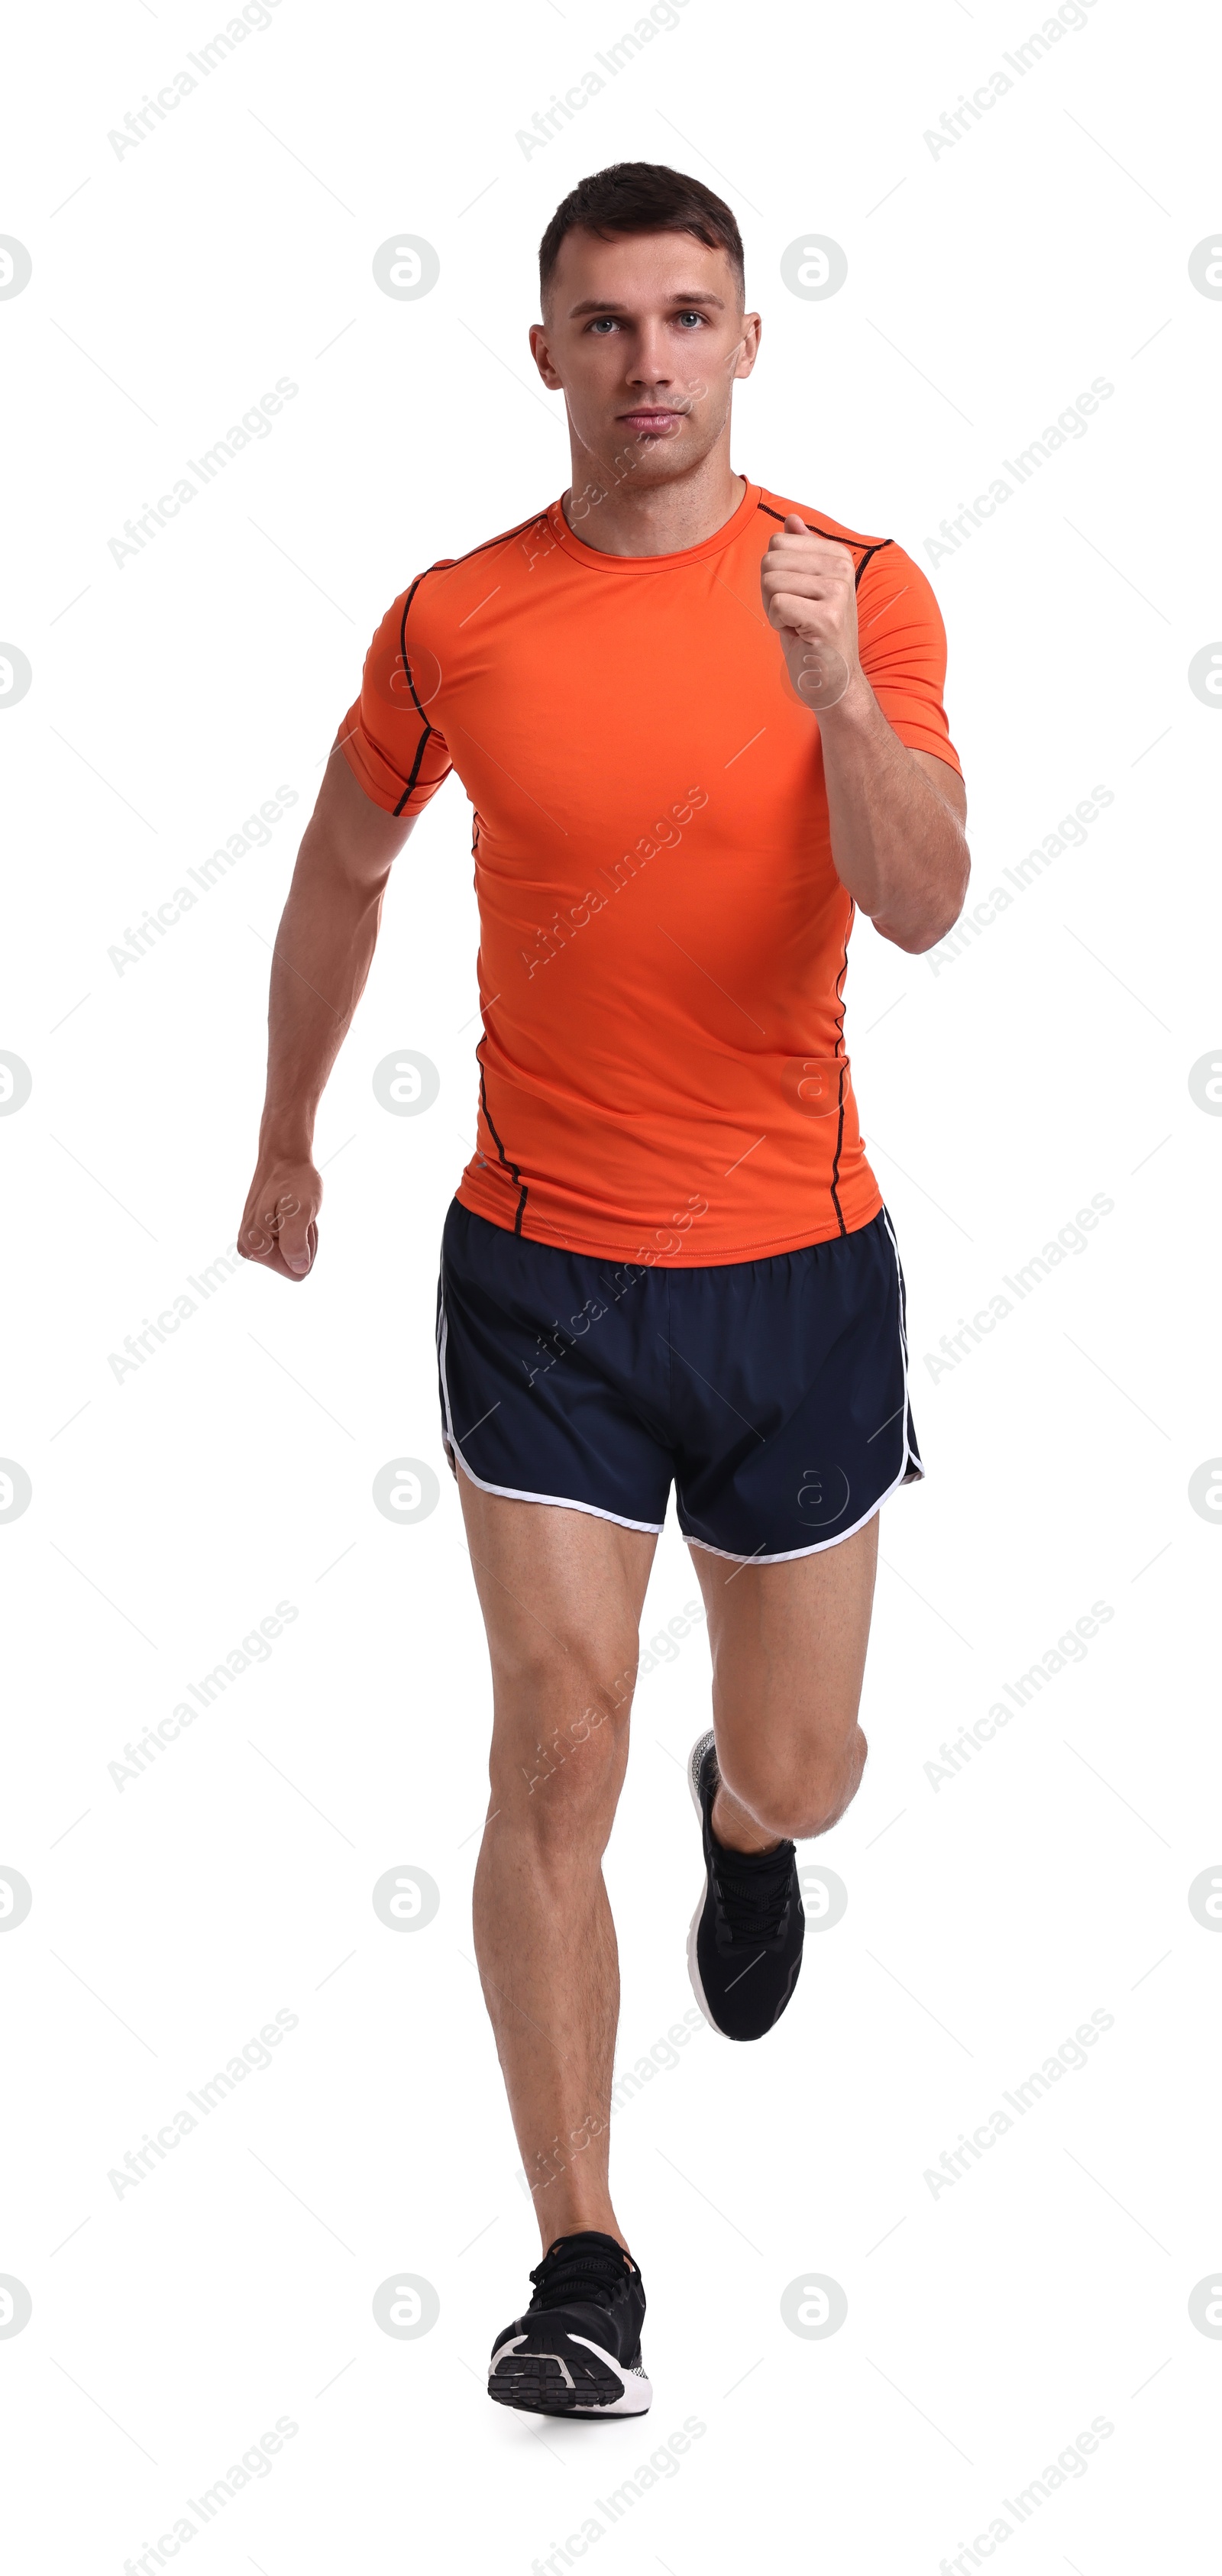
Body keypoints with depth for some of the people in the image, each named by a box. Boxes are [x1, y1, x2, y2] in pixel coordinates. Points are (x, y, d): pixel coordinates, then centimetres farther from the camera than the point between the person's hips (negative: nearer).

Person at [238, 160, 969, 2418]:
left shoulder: (861, 591, -5)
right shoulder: (454, 620, -2)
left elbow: (922, 908, -19)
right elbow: (341, 873, 15)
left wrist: (832, 693, -35)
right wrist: (285, 1143, 22)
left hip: (796, 1260, 1)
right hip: (540, 1270, 0)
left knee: (799, 1774, 13)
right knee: (560, 1750, -8)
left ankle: (744, 1819, 53)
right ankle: (580, 2267, 3)